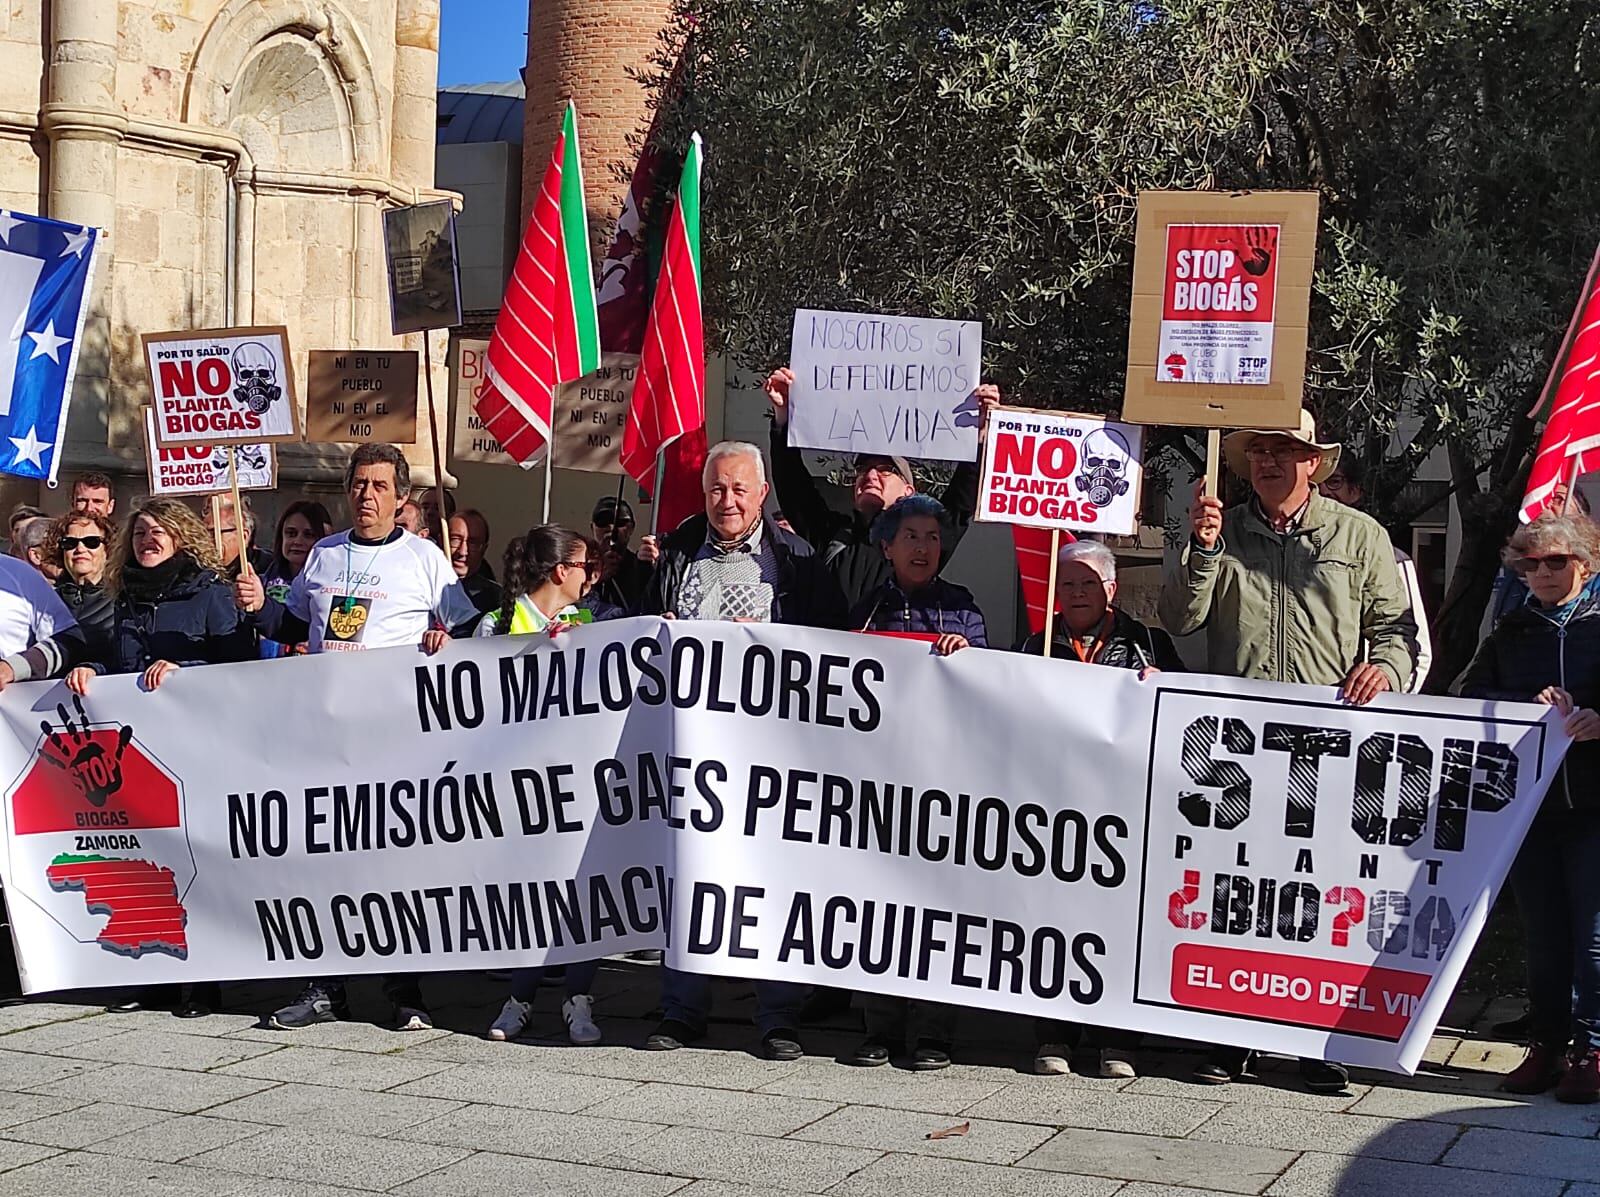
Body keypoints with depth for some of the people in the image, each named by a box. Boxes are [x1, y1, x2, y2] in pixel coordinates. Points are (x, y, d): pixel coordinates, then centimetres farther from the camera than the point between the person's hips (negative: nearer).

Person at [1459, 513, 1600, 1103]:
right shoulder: (1510, 634, 15)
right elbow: (1469, 698, 6)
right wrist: (1531, 705, -10)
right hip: (1527, 803, 4)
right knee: (1542, 932, 8)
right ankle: (1546, 1043, 15)